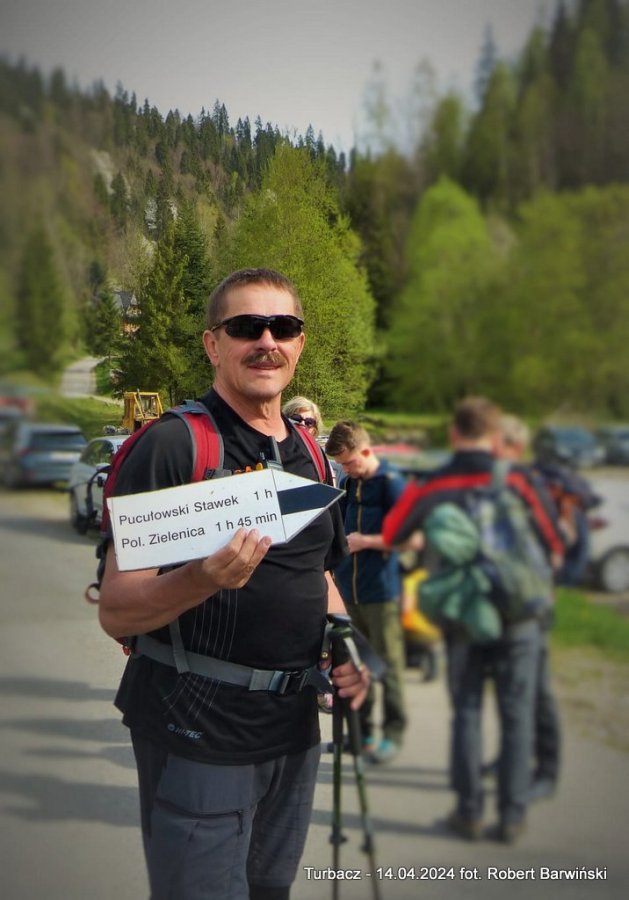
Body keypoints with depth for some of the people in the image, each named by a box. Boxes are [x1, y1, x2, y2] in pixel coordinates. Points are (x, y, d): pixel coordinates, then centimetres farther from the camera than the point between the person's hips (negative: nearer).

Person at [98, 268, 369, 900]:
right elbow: (116, 613, -16)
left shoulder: (308, 453, 8)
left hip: (295, 728, 7)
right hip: (198, 737, -7)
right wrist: (204, 579, -36)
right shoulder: (172, 444, -13)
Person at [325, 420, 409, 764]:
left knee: (388, 662, 1)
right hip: (348, 586, 7)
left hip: (381, 589, -7)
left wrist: (365, 541, -16)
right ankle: (361, 730, 22)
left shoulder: (391, 481, -10)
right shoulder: (348, 482, 11)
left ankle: (393, 732, 11)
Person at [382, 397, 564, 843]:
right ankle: (512, 815, 12)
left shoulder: (432, 486, -6)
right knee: (517, 715, 8)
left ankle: (470, 812, 16)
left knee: (467, 712, 12)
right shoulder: (516, 480, -10)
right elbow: (553, 547, -6)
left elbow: (391, 534, -4)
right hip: (518, 614, -1)